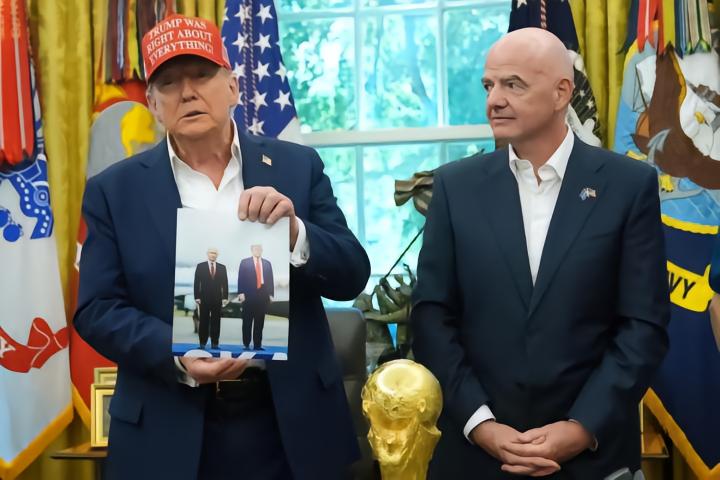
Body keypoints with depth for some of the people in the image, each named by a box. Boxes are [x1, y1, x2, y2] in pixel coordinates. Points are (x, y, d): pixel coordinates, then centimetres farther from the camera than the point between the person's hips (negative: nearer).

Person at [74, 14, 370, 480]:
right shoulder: (115, 189, 0)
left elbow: (351, 276, 0)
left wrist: (294, 232, -19)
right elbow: (97, 309, -3)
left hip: (292, 421, 1)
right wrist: (178, 356, -19)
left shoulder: (298, 166, 2)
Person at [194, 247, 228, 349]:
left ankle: (214, 343, 3)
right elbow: (196, 283, 1)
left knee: (216, 322, 1)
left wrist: (225, 297, -1)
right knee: (204, 321, 0)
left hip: (217, 299, 1)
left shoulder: (222, 268, 9)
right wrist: (197, 297, -6)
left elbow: (225, 284, 7)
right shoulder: (200, 266, 4)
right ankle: (202, 343, 3)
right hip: (204, 298, -1)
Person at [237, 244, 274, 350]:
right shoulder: (244, 262, 5)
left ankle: (257, 344, 6)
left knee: (260, 322, 3)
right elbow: (241, 279, 0)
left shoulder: (267, 263, 13)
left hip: (263, 296, 2)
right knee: (247, 321, 0)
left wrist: (271, 294, 4)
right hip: (249, 296, -2)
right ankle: (246, 344, 4)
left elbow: (270, 280, 11)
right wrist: (241, 293, -10)